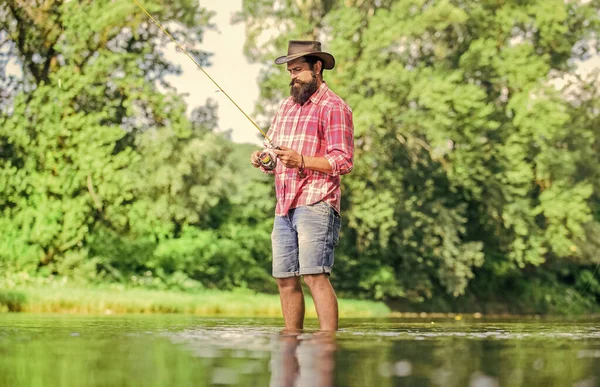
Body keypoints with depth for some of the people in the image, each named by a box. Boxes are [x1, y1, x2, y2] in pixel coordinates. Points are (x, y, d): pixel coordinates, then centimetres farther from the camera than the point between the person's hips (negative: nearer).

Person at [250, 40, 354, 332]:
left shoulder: (334, 108, -3)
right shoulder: (287, 106, 22)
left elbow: (344, 161, -10)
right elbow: (272, 150, 28)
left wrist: (301, 160, -21)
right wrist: (262, 159, 4)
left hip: (315, 204, -8)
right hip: (284, 207, 8)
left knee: (315, 275, -16)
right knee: (285, 278, 6)